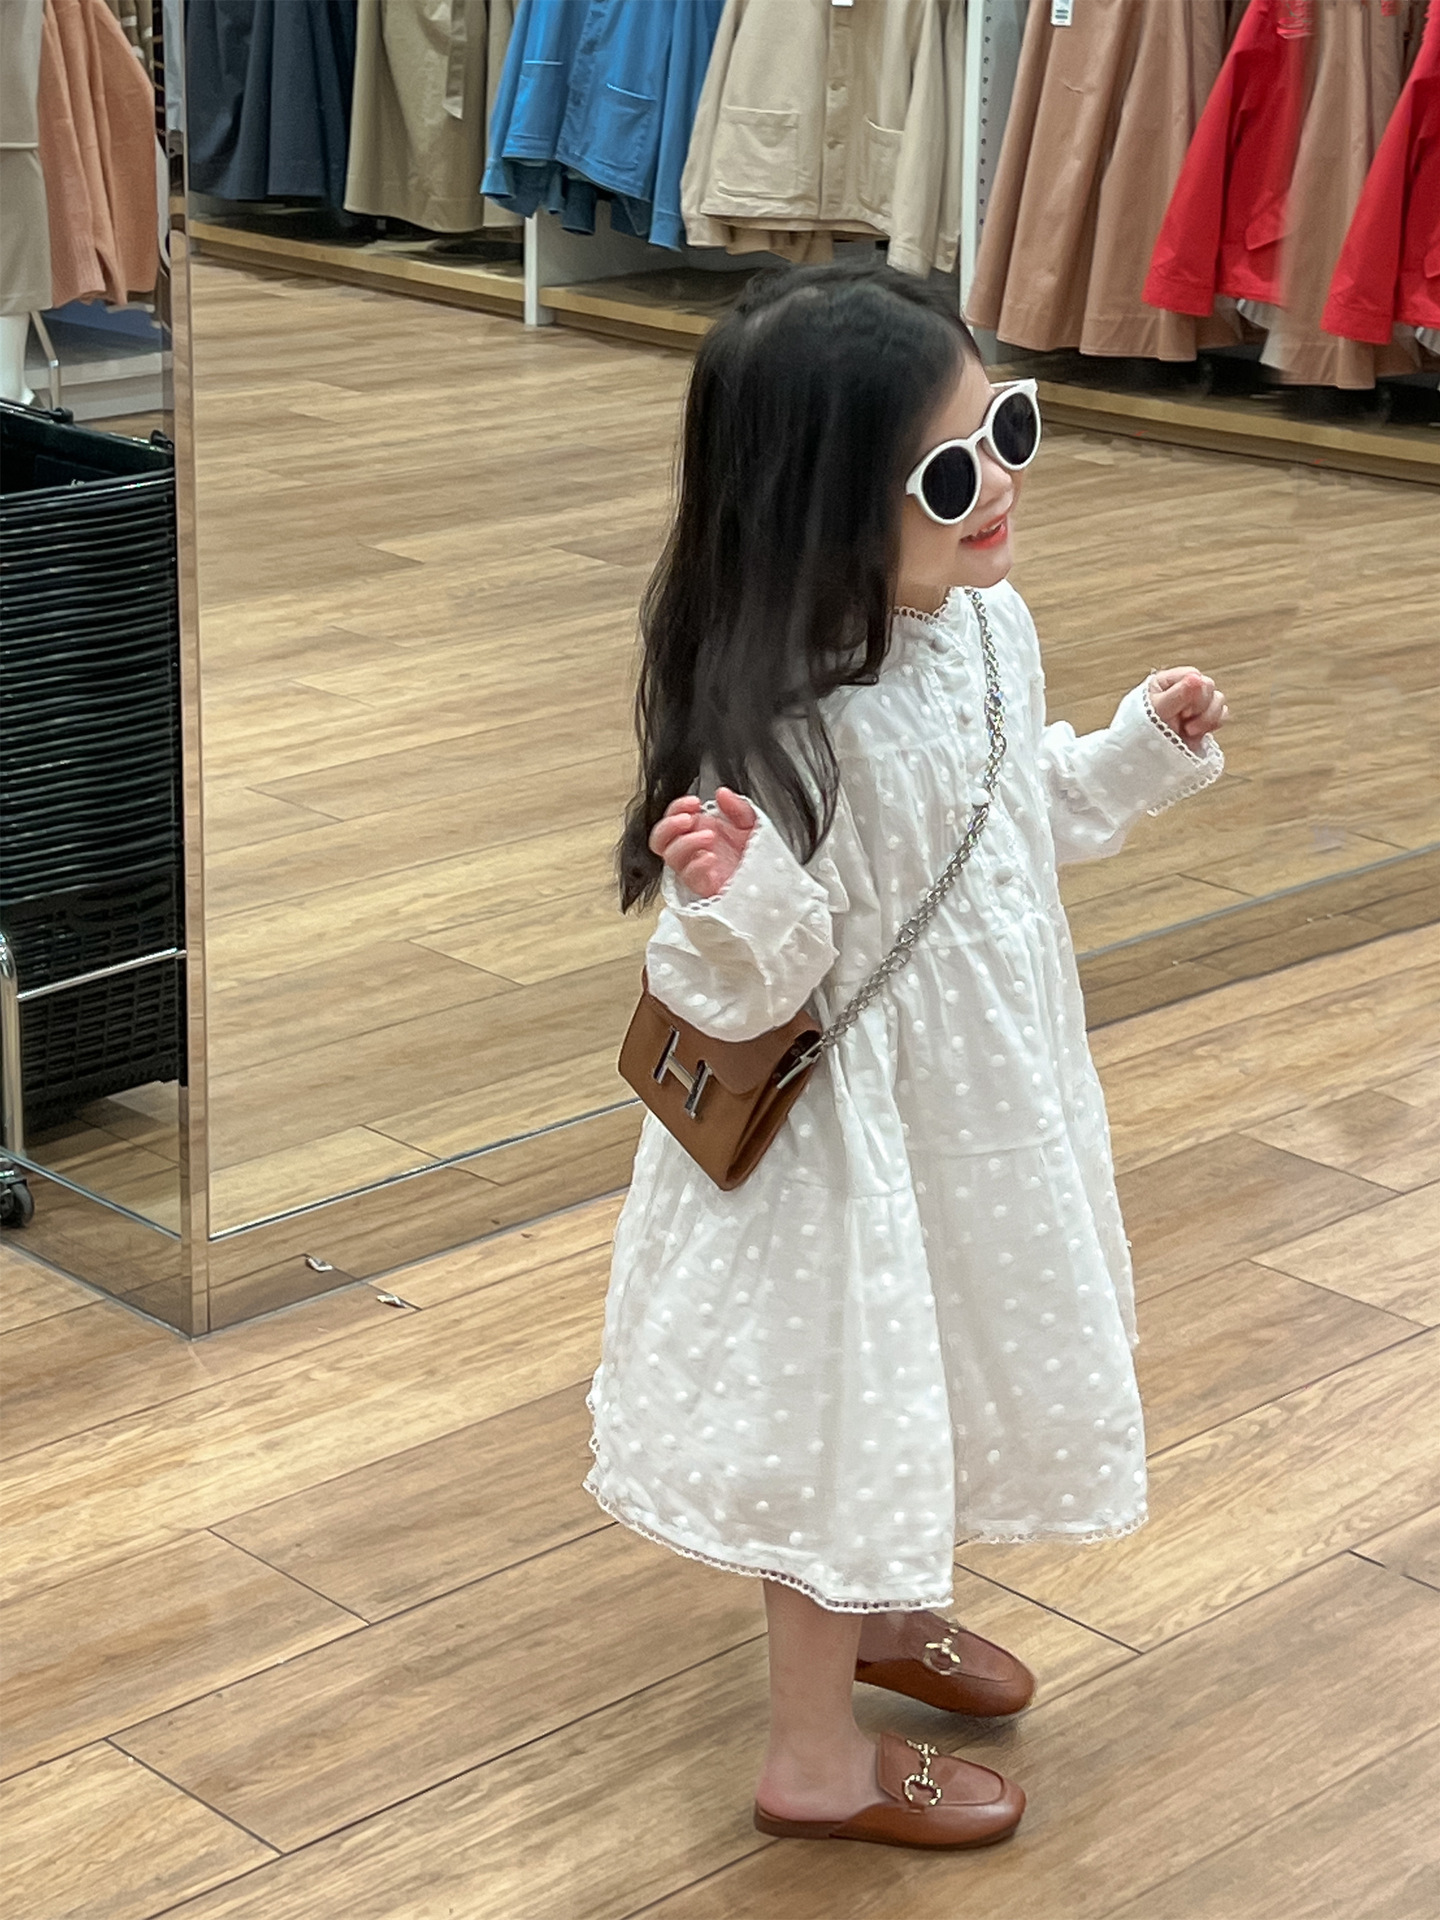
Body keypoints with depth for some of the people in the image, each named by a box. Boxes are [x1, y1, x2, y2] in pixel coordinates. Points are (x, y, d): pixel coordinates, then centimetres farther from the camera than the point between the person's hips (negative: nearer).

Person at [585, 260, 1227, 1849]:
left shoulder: (993, 624, -7)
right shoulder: (781, 720, -32)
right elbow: (740, 992, -26)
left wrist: (1142, 750, 2)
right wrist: (735, 899, -46)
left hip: (992, 1092, 8)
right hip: (856, 1132, -8)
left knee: (938, 1371, 27)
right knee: (843, 1401, 10)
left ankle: (886, 1611, 54)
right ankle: (817, 1756, 31)